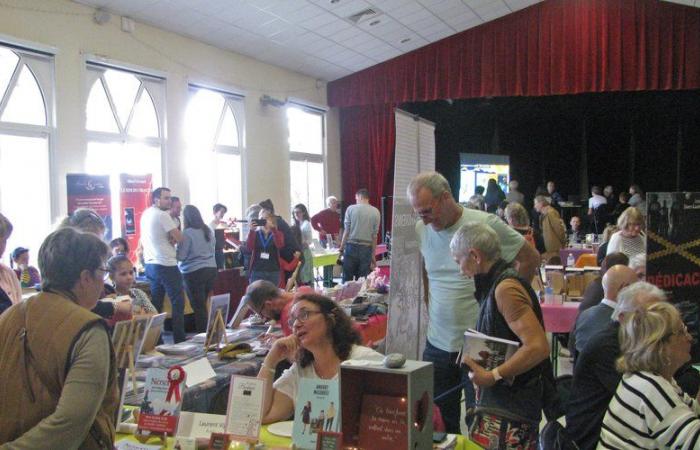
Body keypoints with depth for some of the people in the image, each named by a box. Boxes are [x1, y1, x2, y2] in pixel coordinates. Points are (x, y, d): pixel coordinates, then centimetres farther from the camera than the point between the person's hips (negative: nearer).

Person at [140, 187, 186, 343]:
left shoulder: (146, 214, 12)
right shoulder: (162, 215, -14)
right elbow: (179, 238, -17)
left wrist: (169, 239, 6)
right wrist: (173, 238, 5)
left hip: (150, 264, 8)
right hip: (166, 265, -8)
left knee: (156, 305, 12)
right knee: (178, 303, -1)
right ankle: (179, 340, 0)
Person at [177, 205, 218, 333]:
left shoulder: (187, 233, -14)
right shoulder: (208, 230, 7)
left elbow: (180, 256, -11)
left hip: (194, 272, -6)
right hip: (211, 269, 7)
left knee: (198, 306, 0)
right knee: (203, 304, 15)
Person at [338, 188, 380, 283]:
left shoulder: (351, 209, -1)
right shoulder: (375, 212, 3)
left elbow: (346, 230, -3)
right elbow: (374, 235, 4)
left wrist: (341, 248, 6)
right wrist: (373, 255, 9)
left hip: (351, 246, -1)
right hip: (366, 248, 1)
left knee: (347, 279, 4)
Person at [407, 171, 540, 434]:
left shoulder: (485, 224, -13)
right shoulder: (420, 230, 2)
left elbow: (530, 259, -2)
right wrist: (429, 305, 11)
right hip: (437, 343, 4)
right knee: (439, 423, 12)